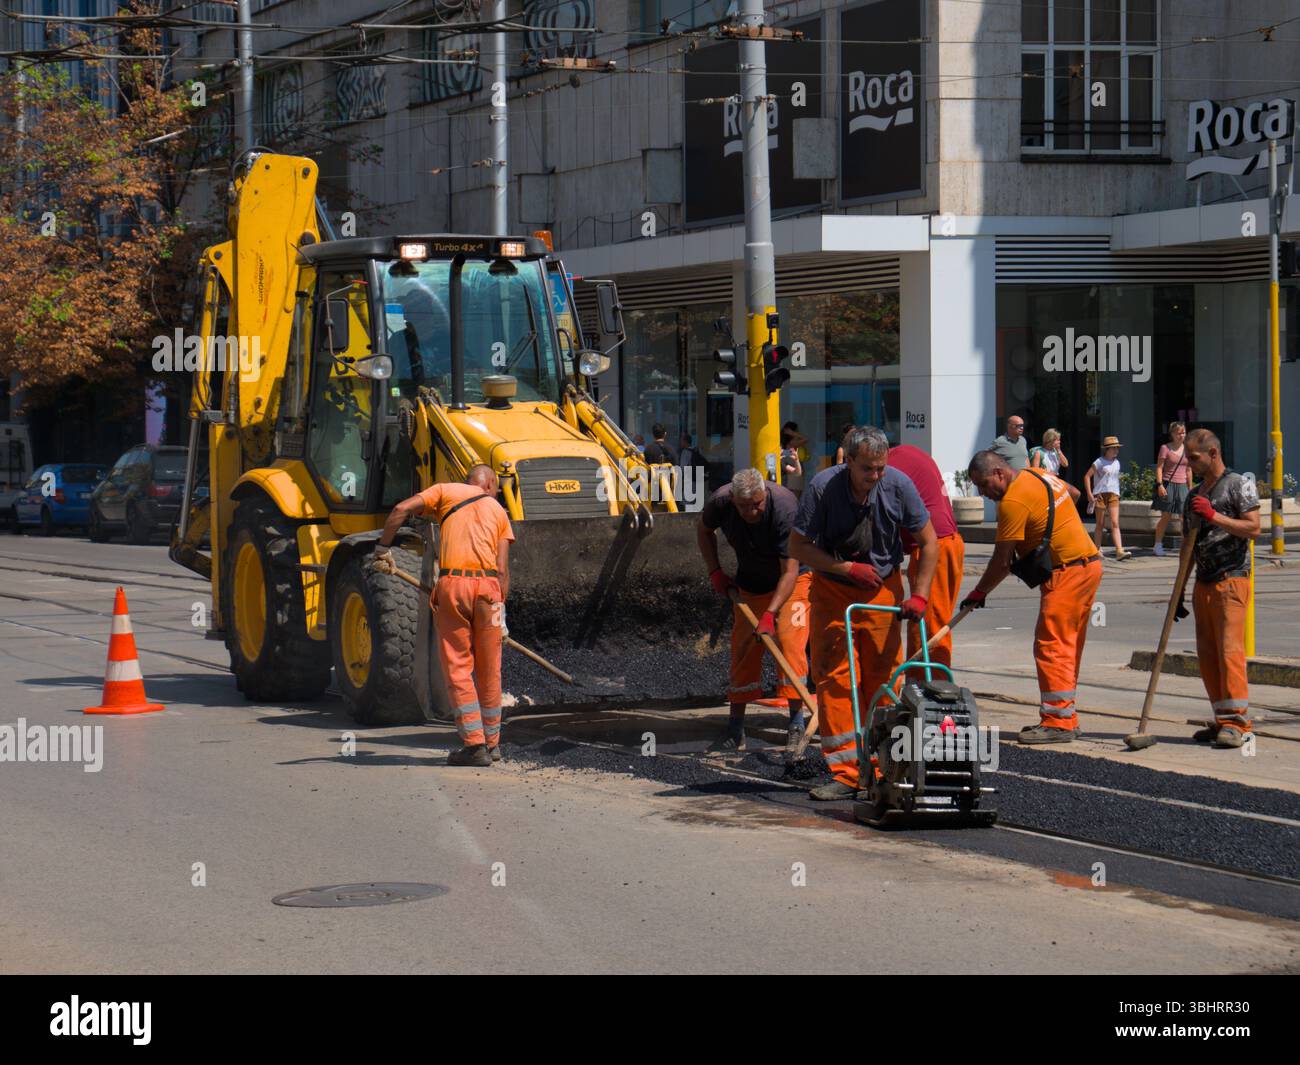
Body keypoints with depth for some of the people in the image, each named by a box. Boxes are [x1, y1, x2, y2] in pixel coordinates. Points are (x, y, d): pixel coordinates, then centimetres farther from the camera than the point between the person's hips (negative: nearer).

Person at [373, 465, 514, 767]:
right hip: (488, 586, 2)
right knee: (488, 671, 13)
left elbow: (401, 509, 0)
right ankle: (491, 743, 23)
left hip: (451, 584, -2)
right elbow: (503, 569, 11)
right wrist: (501, 613, 14)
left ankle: (474, 744, -3)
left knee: (458, 668, 4)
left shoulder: (446, 491, 16)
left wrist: (383, 548, 8)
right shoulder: (498, 511, 20)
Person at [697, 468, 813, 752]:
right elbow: (704, 530, 6)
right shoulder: (721, 502, -20)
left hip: (792, 579, -4)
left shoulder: (785, 507, -34)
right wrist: (715, 572, -4)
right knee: (743, 649, 1)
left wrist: (770, 614, -40)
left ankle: (797, 721, -12)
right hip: (750, 582, 4)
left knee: (790, 641, -19)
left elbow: (789, 571, -34)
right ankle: (736, 729, 9)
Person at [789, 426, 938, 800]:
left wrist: (919, 596, -10)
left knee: (883, 679, -2)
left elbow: (928, 542, -3)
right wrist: (848, 568, -20)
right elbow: (798, 547, -12)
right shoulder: (822, 487, -19)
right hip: (833, 590, -1)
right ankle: (844, 773, -9)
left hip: (883, 588, 1)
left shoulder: (899, 485, -14)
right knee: (834, 678, -9)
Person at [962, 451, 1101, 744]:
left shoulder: (1013, 501, -15)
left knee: (1051, 646, -9)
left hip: (1067, 573, -10)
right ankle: (1065, 718, 17)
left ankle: (1059, 722, -10)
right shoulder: (1042, 477, 12)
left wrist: (978, 593, 0)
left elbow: (1002, 561, -13)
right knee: (1068, 647, 13)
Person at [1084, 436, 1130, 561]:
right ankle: (1097, 550, 16)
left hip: (1113, 495, 4)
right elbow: (1087, 476, -5)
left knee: (1115, 523, -9)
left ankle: (1119, 551, -20)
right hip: (1100, 494, -4)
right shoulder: (1099, 462, -4)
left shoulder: (1116, 463, 12)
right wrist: (1090, 494, -10)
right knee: (1100, 524, 3)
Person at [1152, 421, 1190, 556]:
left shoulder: (1187, 449, 10)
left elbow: (1188, 470, 16)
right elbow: (1159, 468, -6)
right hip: (1168, 485, -4)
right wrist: (1160, 485, -15)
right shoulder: (1165, 448, -3)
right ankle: (1158, 545, 12)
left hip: (1182, 486, 4)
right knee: (1166, 516, 0)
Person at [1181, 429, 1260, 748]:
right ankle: (1223, 721, 9)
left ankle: (1236, 722, -13)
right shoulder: (1193, 496, 20)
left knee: (1230, 649, -14)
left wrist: (1214, 516, -19)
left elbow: (1253, 528, -13)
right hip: (1203, 583, 8)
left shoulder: (1240, 485, -2)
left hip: (1231, 579, -8)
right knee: (1207, 655, 4)